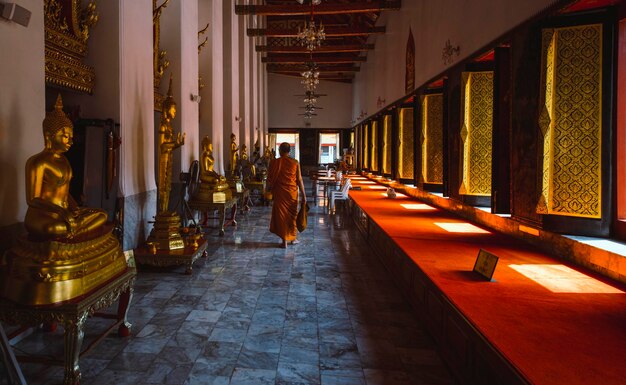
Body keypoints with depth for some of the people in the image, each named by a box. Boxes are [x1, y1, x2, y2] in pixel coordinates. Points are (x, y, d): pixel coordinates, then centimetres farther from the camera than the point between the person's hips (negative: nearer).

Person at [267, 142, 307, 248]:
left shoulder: (274, 163, -7)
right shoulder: (295, 163, -5)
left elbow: (270, 180, -2)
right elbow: (299, 180, -5)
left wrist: (269, 190, 16)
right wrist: (303, 195, 1)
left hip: (280, 193, -1)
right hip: (292, 193, 1)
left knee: (281, 215, 6)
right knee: (292, 214, 16)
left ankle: (284, 241, 7)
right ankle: (293, 238, 26)